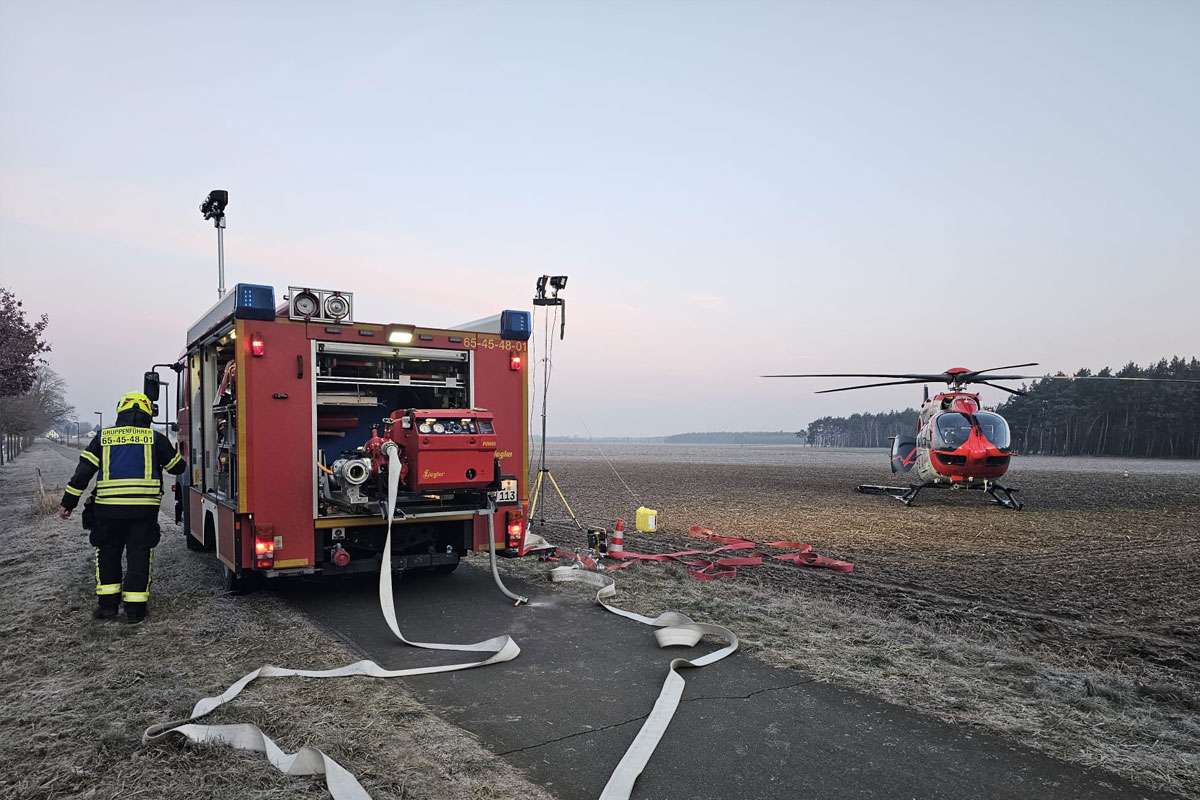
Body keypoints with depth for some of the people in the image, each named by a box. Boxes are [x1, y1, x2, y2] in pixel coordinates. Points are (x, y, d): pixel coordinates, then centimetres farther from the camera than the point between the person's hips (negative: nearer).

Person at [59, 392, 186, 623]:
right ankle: (135, 608, 8)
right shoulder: (155, 438, 4)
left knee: (108, 554, 17)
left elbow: (83, 472, 4)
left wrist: (68, 503, 10)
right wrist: (165, 455, 35)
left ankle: (107, 603, 19)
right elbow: (178, 467, 13)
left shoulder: (103, 437, 8)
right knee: (139, 556, 6)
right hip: (144, 509, -1)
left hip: (108, 508, 1)